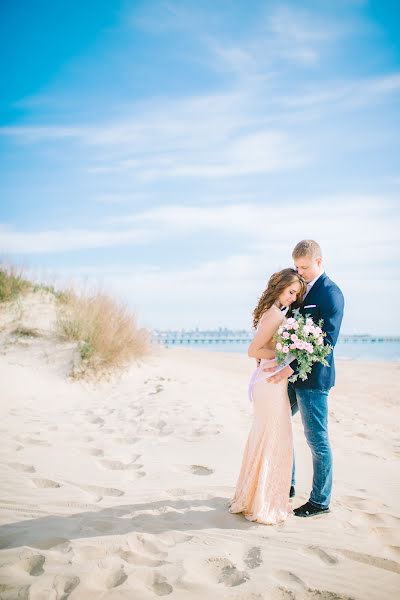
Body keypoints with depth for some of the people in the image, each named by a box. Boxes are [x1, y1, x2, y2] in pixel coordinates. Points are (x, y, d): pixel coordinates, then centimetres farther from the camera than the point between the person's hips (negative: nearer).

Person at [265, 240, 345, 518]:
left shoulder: (330, 293, -14)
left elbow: (327, 340, -20)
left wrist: (291, 368, -25)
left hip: (312, 377, -9)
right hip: (292, 373, 9)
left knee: (317, 440, 1)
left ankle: (320, 501, 16)